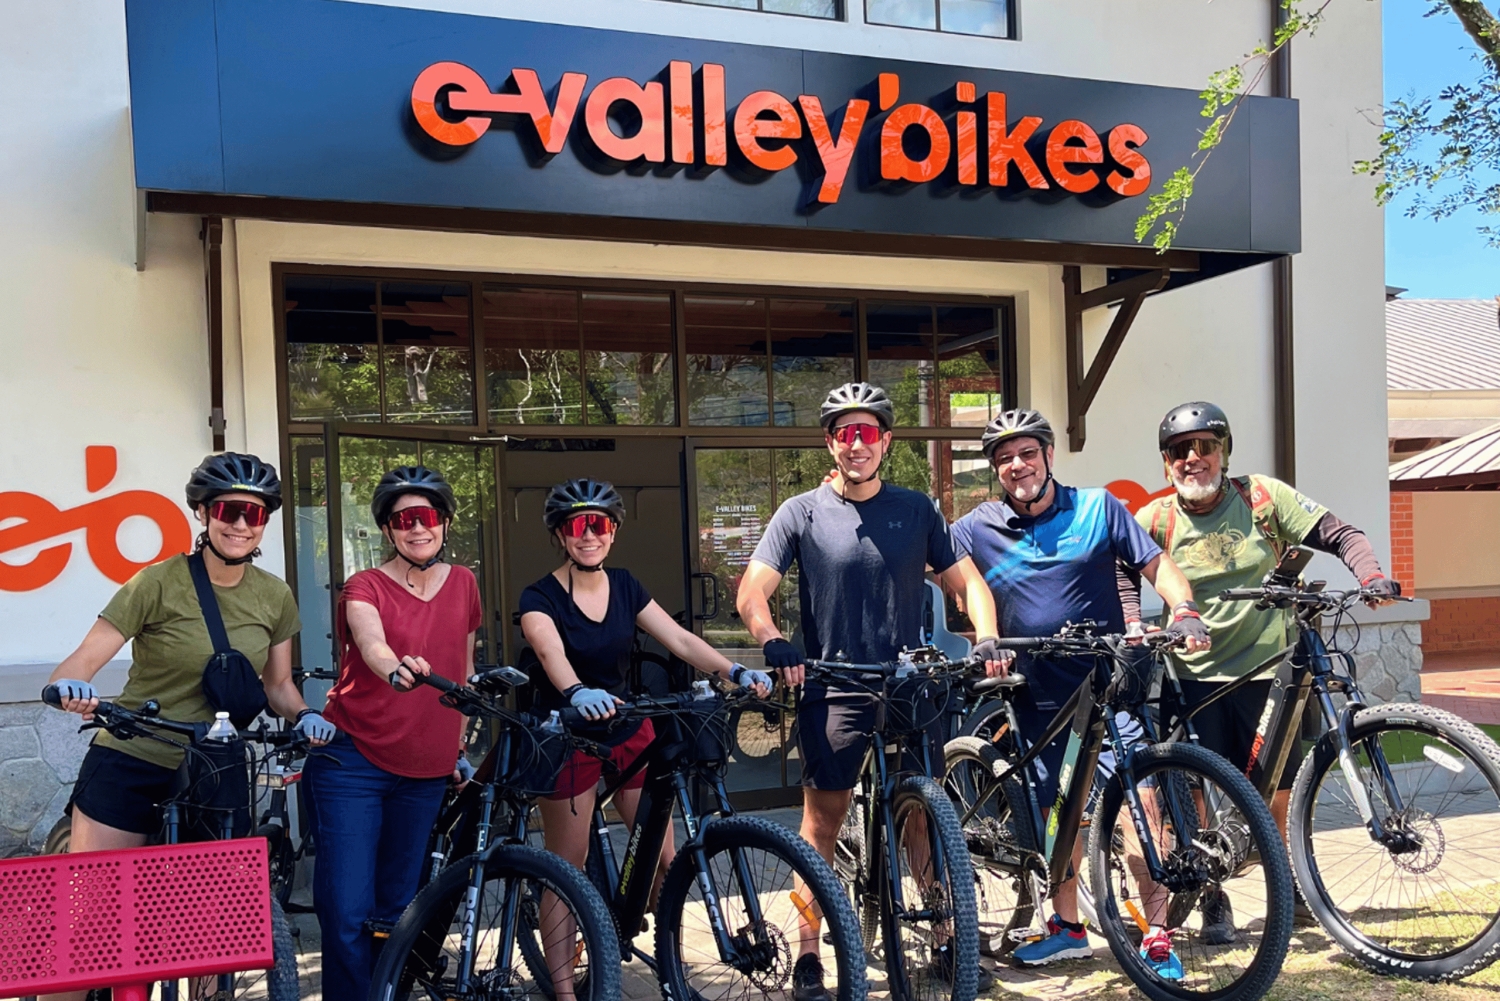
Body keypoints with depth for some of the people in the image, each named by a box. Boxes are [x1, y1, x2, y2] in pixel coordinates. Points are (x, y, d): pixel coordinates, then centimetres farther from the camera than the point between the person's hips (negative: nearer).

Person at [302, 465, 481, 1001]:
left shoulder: (463, 584, 5)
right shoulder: (365, 588, -8)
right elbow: (372, 643, -30)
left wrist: (460, 745, 18)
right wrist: (396, 669, -52)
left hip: (425, 772, 4)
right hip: (353, 762, -4)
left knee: (397, 907, 12)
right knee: (348, 912, -8)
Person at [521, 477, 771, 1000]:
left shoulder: (624, 586, 1)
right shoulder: (540, 597, -13)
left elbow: (679, 638, -8)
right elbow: (551, 651, -34)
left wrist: (736, 672, -23)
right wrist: (577, 692, -55)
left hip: (630, 734, 4)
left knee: (664, 858, 4)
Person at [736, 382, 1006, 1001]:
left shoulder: (916, 510, 9)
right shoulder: (802, 514, 1)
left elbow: (965, 579, 11)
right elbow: (752, 592, -8)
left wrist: (986, 638, -8)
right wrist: (774, 643, -27)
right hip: (833, 692, -2)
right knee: (822, 820, 1)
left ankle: (945, 942, 21)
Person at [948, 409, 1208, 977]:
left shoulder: (1097, 508, 1)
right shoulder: (975, 531, 2)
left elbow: (1157, 565, 3)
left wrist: (1184, 611, -16)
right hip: (1039, 699, 2)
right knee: (1059, 811, 12)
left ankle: (1156, 939, -1)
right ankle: (1067, 929, 29)